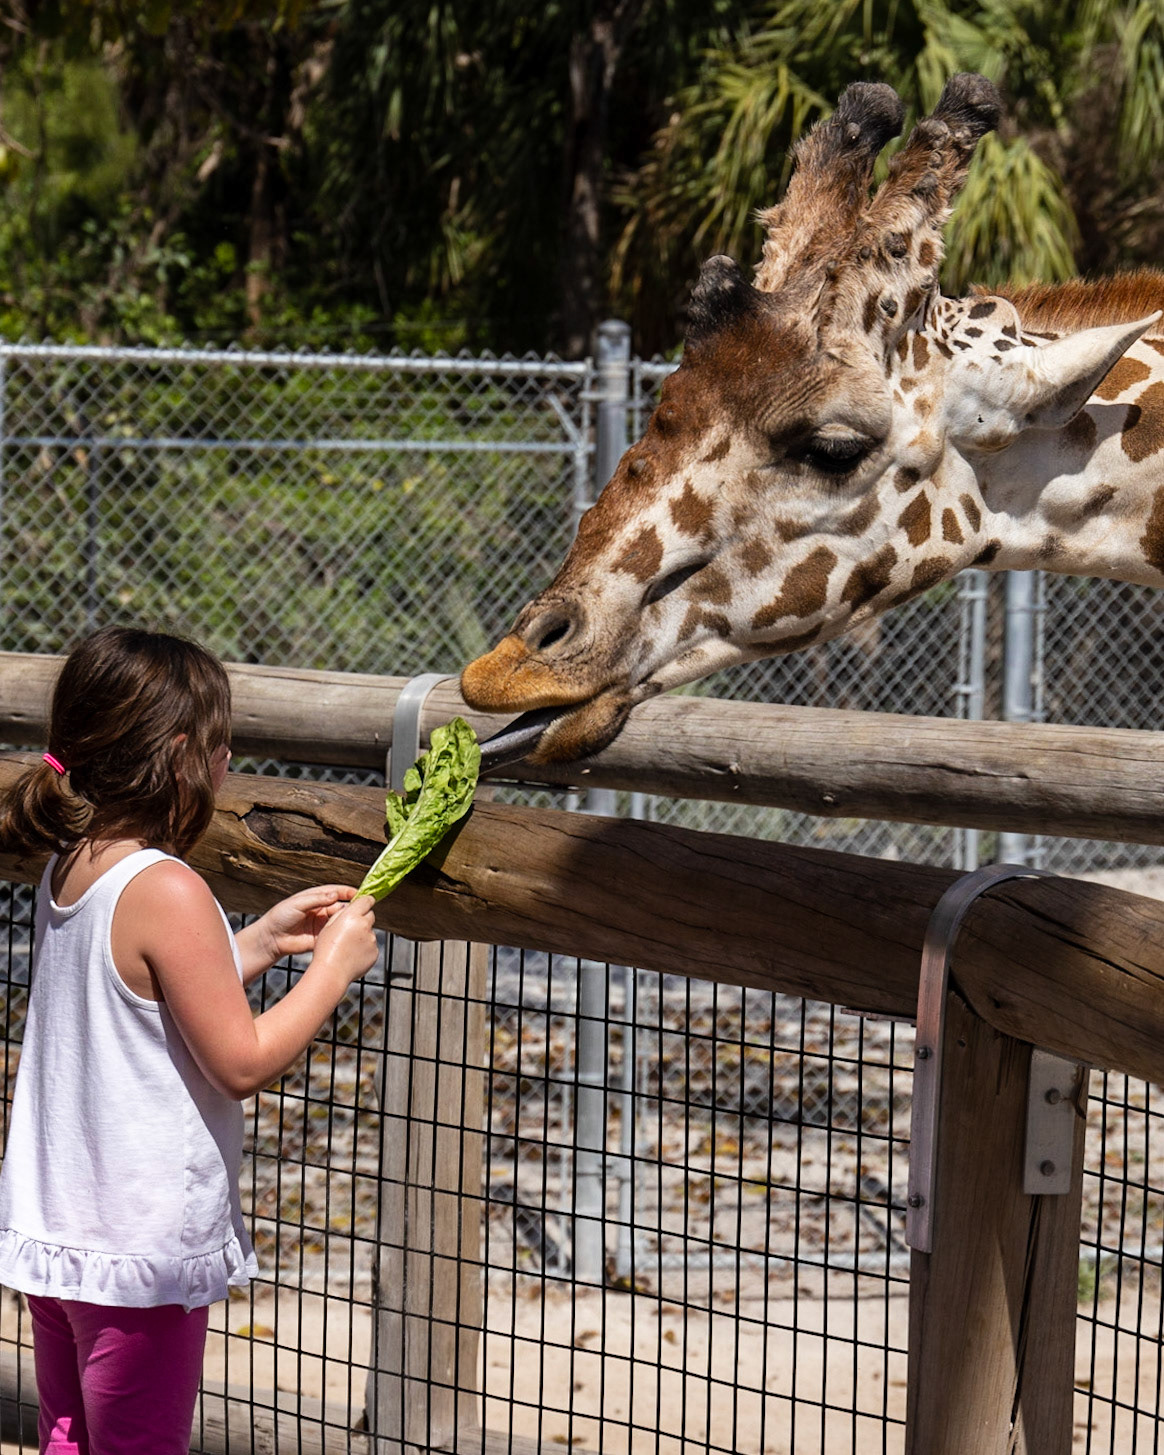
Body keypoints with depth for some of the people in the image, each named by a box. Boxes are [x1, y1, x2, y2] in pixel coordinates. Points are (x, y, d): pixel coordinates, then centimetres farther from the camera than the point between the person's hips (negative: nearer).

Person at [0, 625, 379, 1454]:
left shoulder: (69, 870, 5)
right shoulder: (166, 891, -21)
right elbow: (241, 1062, -19)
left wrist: (264, 940, 15)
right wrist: (334, 966, -8)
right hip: (139, 1249, -8)